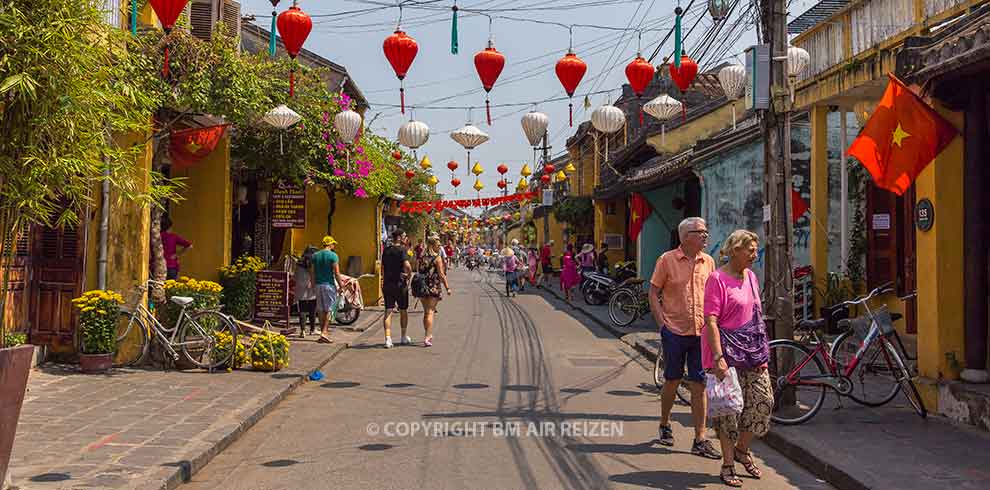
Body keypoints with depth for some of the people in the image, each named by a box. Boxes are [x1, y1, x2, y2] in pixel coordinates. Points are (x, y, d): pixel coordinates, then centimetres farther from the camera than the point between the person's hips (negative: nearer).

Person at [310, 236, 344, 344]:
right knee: (329, 310, -2)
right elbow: (337, 273, -12)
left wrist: (314, 284, 16)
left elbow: (312, 272, 10)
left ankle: (323, 332, 13)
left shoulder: (315, 256, 9)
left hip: (318, 285, 5)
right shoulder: (333, 256, -8)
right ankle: (324, 332, -11)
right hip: (329, 284, -5)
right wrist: (341, 285, -4)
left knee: (321, 310, 10)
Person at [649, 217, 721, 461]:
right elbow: (653, 293, -1)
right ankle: (665, 425, 34)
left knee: (699, 385, 1)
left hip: (701, 332, 3)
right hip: (675, 331, -3)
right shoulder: (667, 260, -4)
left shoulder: (708, 261, 7)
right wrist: (662, 323, -8)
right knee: (672, 381, 10)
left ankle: (700, 440, 6)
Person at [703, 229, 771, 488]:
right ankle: (728, 465, 12)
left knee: (764, 400, 4)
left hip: (752, 350, 7)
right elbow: (711, 321, -17)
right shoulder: (717, 279, -12)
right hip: (728, 351, -7)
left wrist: (763, 352, 16)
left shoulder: (751, 277, 12)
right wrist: (718, 357, -24)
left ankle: (742, 449, 25)